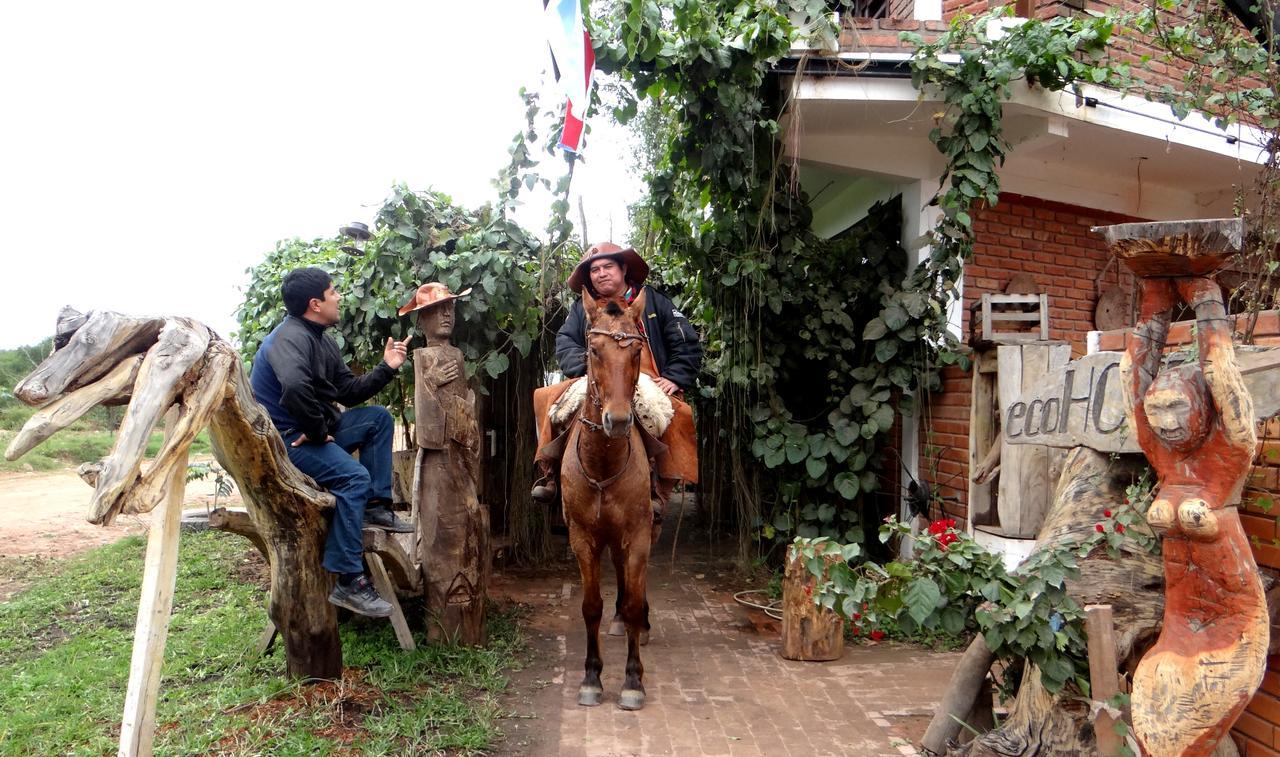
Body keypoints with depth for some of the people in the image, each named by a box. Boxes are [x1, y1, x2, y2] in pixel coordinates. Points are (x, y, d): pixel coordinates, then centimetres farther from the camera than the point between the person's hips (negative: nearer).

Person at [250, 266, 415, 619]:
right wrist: (317, 431, -27)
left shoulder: (321, 340, 12)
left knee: (378, 417, 7)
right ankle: (348, 582, -25)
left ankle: (376, 506, 3)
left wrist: (386, 367, 5)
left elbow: (349, 391, 15)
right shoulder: (290, 337, -19)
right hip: (284, 439, -10)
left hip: (313, 430, 10)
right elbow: (295, 387, -40)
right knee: (354, 477, -26)